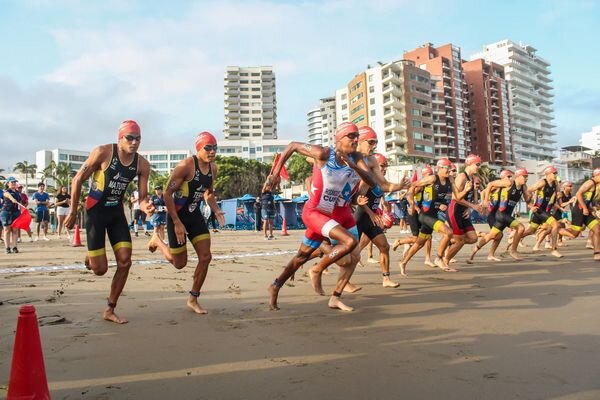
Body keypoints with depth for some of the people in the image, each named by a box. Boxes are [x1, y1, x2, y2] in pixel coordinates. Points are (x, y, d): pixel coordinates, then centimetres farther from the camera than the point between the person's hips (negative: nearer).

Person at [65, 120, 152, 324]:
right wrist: (73, 212, -6)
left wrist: (145, 206, -28)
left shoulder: (142, 165, -6)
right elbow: (78, 180, -9)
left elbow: (142, 197, -3)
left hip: (117, 212, 4)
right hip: (96, 211, -4)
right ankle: (90, 258, 35)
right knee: (100, 269, -5)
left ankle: (110, 310, 12)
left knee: (125, 262, -3)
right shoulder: (103, 152, -17)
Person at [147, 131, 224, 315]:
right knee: (179, 263, 4)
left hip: (195, 214, 6)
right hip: (177, 215, -6)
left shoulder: (213, 168, 1)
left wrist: (216, 211, -2)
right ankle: (157, 241, 35)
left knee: (205, 257, -3)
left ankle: (193, 299, 14)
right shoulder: (186, 166, -22)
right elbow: (167, 193, -20)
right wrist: (177, 223, -22)